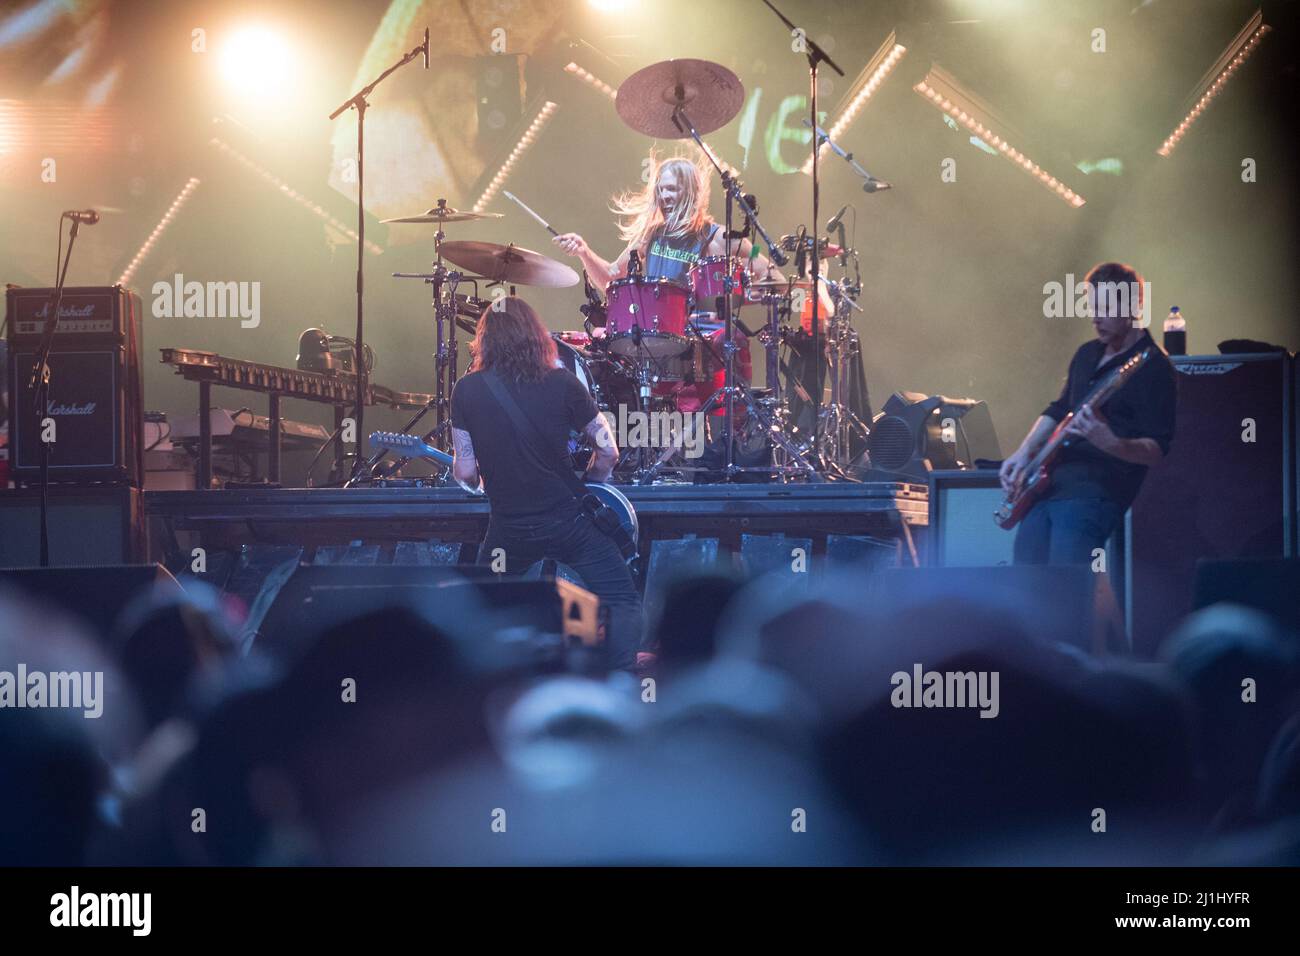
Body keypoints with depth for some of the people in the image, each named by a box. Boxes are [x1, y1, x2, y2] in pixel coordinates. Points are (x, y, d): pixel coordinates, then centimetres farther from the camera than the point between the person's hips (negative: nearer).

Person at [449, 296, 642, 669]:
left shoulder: (466, 391, -7)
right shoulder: (562, 383, -8)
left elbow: (464, 472, -6)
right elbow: (608, 451, -4)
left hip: (509, 527, 1)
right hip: (568, 522, -1)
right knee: (622, 601, 10)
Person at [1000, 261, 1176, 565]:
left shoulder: (1153, 367, -6)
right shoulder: (1088, 354, 19)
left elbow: (1159, 450, -13)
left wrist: (1110, 443, -31)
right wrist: (1024, 453, 15)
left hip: (1097, 491, -8)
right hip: (1051, 482, 8)